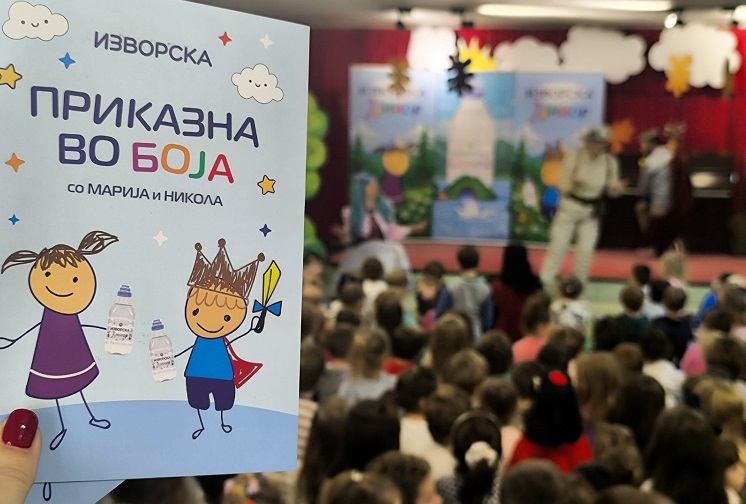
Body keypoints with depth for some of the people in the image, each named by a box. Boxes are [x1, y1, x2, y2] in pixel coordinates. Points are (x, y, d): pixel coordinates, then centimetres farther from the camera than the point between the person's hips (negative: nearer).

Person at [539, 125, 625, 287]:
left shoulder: (611, 162, -8)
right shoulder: (573, 158, -16)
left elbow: (611, 191, 1)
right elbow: (562, 186, -12)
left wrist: (616, 188, -22)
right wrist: (573, 183, -33)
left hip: (592, 210, 2)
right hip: (570, 207, -2)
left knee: (586, 249, 2)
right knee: (558, 245, -3)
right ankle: (544, 281, 3)